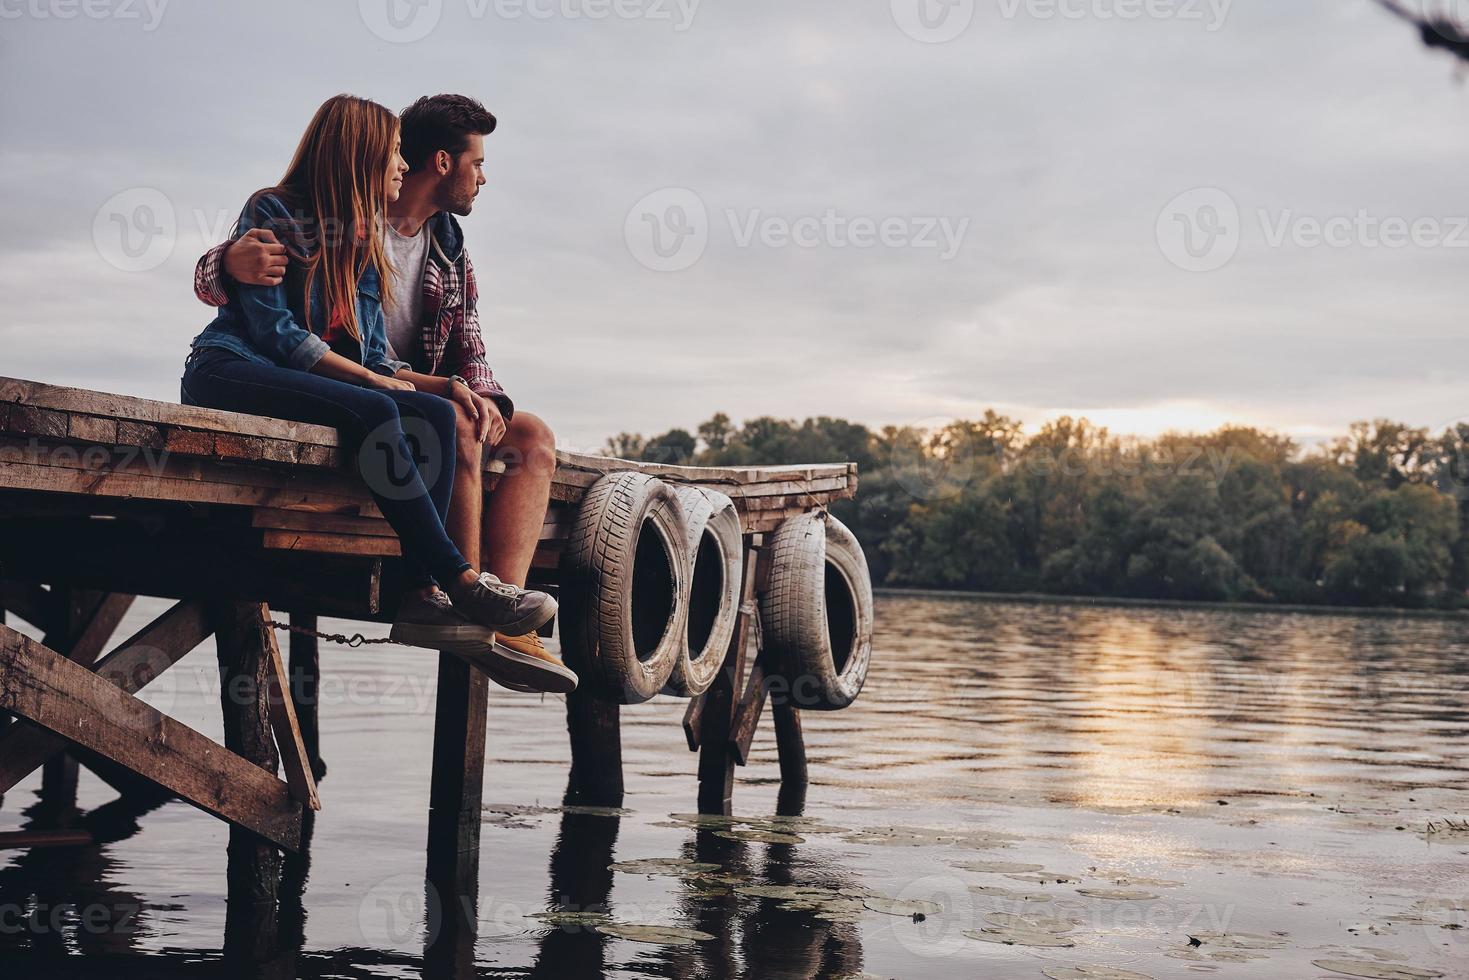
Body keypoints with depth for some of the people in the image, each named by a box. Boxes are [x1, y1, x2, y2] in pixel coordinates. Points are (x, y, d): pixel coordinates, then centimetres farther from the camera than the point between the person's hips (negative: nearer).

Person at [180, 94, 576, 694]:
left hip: (319, 383, 7)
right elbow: (274, 328, -12)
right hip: (229, 373, -7)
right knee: (373, 412, -34)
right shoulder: (273, 213, -2)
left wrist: (439, 385, -3)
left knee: (436, 416, -20)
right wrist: (372, 380, -16)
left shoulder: (363, 243, 20)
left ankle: (423, 597, -34)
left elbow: (374, 355, 15)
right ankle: (462, 583, -33)